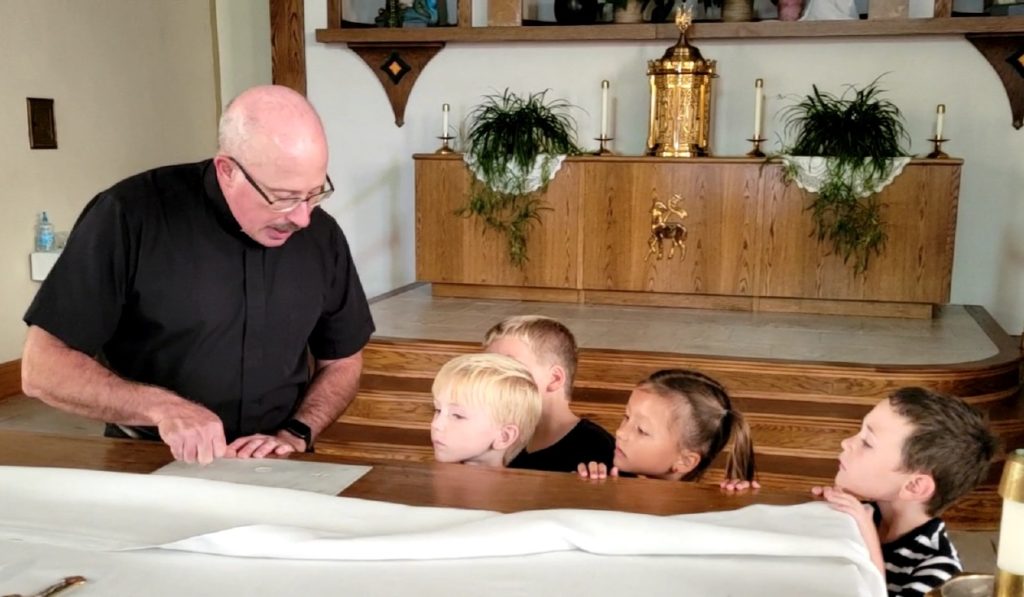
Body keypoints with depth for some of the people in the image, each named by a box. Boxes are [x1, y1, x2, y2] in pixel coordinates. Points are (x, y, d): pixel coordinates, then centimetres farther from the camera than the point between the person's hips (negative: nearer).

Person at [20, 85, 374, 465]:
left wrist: (295, 434, -8)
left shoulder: (322, 237, -3)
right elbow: (43, 368, -11)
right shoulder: (130, 217, -14)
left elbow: (342, 363, 9)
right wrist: (162, 407, -25)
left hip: (273, 473, 2)